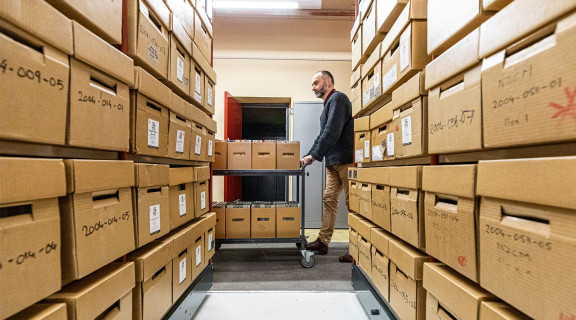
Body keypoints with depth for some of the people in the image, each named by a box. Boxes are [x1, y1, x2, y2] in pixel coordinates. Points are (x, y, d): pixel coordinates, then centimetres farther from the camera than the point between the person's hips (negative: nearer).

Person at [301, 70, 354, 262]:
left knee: (352, 203, -3)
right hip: (334, 162, 10)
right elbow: (322, 135, 25)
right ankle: (323, 242, 19)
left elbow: (332, 131, -19)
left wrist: (314, 155, -15)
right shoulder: (328, 103, 23)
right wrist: (308, 156, 18)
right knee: (329, 199, 9)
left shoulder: (337, 98, -7)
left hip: (346, 160, -10)